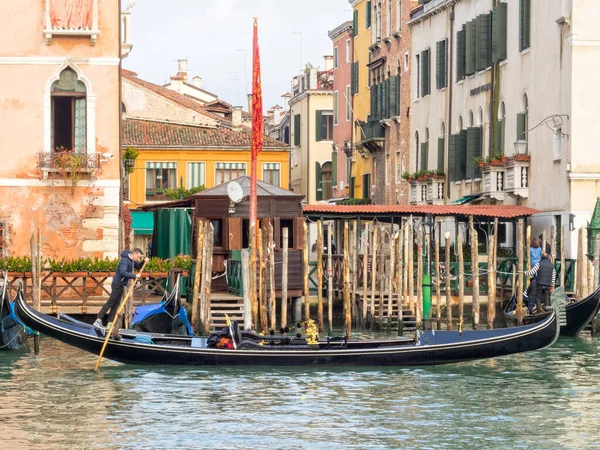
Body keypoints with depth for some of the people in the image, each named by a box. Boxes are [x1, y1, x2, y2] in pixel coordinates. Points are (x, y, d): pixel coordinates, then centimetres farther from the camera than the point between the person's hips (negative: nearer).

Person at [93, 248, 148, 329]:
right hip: (117, 284, -10)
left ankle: (109, 323, 8)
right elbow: (123, 272, -31)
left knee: (116, 305, 7)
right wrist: (134, 276, -27)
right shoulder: (125, 260, -18)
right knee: (110, 303, -12)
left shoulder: (132, 261, 11)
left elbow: (138, 266, 26)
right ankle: (98, 321, -15)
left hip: (121, 285, 10)